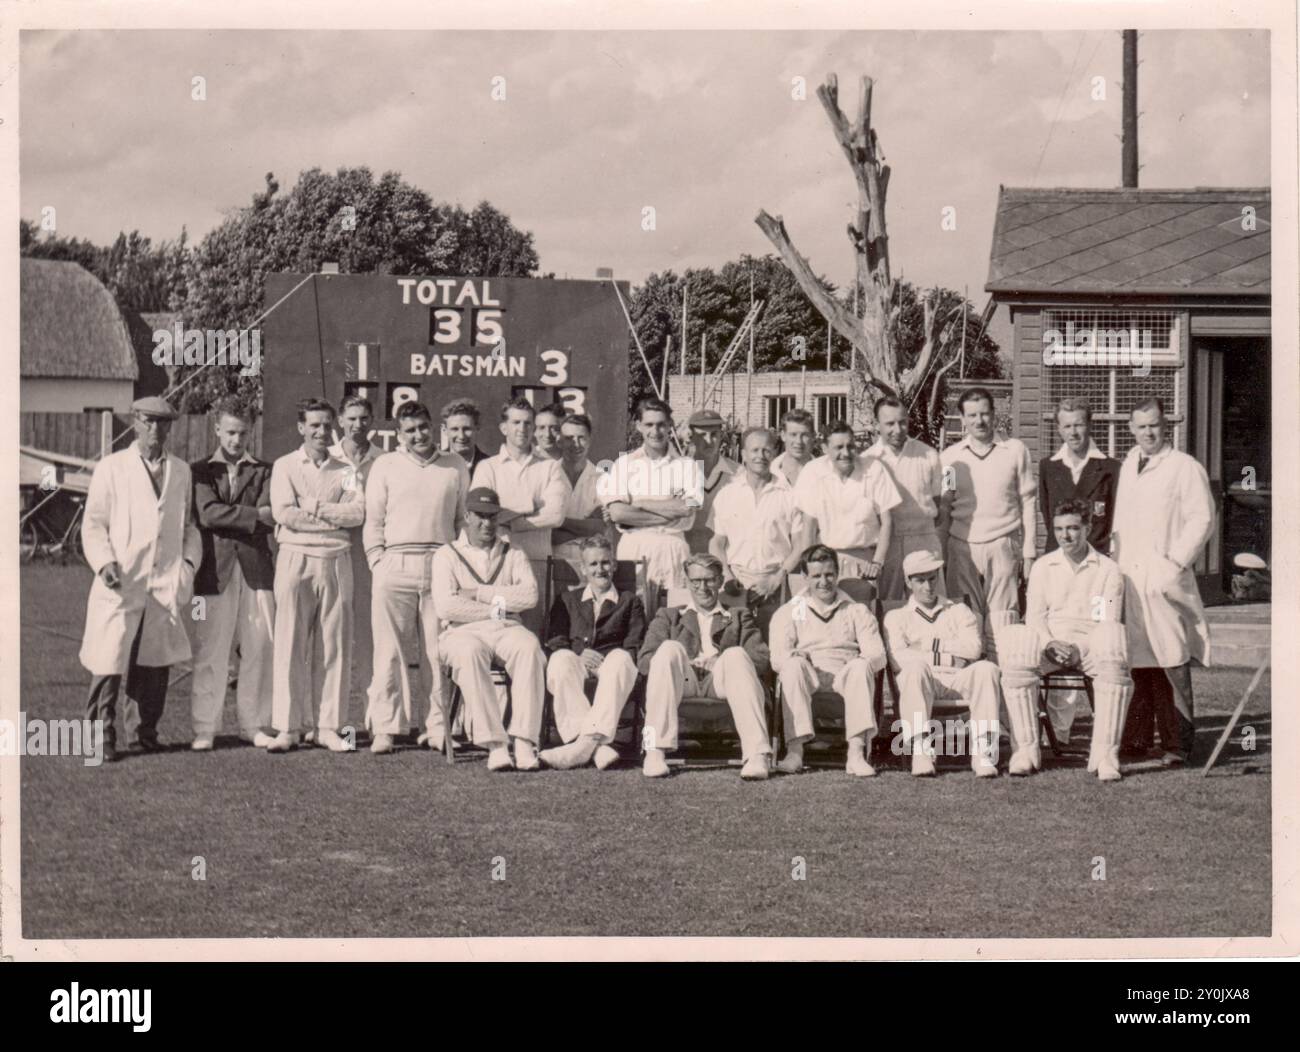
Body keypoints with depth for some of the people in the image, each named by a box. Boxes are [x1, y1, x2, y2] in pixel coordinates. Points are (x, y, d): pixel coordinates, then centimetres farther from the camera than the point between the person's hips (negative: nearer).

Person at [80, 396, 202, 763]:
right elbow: (93, 524, 2)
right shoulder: (111, 468, 3)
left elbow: (189, 524, 21)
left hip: (165, 584, 3)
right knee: (109, 662, -6)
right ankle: (101, 735, 4)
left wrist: (190, 561, 4)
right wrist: (104, 563, -13)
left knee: (155, 663, 6)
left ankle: (142, 729, 21)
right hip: (121, 582, -3)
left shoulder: (181, 471, 15)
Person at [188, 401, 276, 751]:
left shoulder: (264, 471, 13)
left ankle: (254, 725, 10)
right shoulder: (200, 471, 10)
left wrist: (231, 517, -10)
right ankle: (204, 729, 3)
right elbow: (207, 513, -7)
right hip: (215, 571, -1)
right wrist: (253, 516, -8)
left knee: (260, 649, 1)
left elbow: (271, 517, -2)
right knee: (210, 652, -3)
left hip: (256, 568, 2)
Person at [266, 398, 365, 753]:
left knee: (334, 646, 2)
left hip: (336, 561, 2)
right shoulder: (285, 466, 6)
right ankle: (288, 728, 0)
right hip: (296, 560, -2)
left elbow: (358, 512, -3)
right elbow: (284, 514, -8)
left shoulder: (345, 471, 12)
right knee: (291, 645, -3)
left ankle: (327, 726, 8)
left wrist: (313, 507, -9)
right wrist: (335, 517, -5)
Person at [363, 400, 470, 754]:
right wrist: (378, 562, 0)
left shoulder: (456, 467, 14)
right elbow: (373, 520, 10)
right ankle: (384, 728, -1)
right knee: (390, 649, -4)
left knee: (438, 650, -1)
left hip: (441, 564, 1)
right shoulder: (386, 465, 11)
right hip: (395, 564, -1)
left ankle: (437, 727, 4)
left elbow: (464, 519, 16)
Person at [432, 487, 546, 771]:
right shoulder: (447, 555, 13)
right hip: (463, 631, -2)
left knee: (529, 647, -33)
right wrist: (496, 609, -2)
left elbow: (529, 596, -1)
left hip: (506, 630, 2)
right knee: (470, 653, -38)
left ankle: (524, 742, -39)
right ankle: (495, 745, -41)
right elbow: (445, 606, -4)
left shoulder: (513, 555, 20)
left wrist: (480, 593, -5)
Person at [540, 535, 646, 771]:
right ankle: (598, 749, -47)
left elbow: (635, 646, 9)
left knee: (620, 658, -37)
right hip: (577, 663, 1)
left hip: (610, 665, -1)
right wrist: (580, 653, -10)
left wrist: (602, 661, -12)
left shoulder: (630, 601, 25)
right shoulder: (567, 600, 28)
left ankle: (587, 742, -50)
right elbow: (554, 641, 13)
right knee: (560, 659, -36)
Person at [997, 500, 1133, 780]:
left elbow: (1109, 623, 1)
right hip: (1049, 643, 1)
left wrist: (1079, 649, -16)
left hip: (1090, 644, -1)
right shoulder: (1043, 567, 14)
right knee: (1016, 666, -30)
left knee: (1115, 670, -35)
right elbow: (1035, 616, 8)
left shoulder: (1108, 569, 7)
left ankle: (1105, 753, -29)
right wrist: (1050, 644, -13)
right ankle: (1027, 749, -23)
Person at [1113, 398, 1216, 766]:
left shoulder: (1185, 468, -1)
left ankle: (1178, 743, -4)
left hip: (1165, 579, -5)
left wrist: (1177, 563, -11)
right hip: (1129, 579, 5)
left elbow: (1202, 519, -6)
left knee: (1172, 665, -7)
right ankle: (1138, 737, 10)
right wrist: (1117, 560, 10)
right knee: (1137, 662, 6)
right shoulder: (1128, 467, 18)